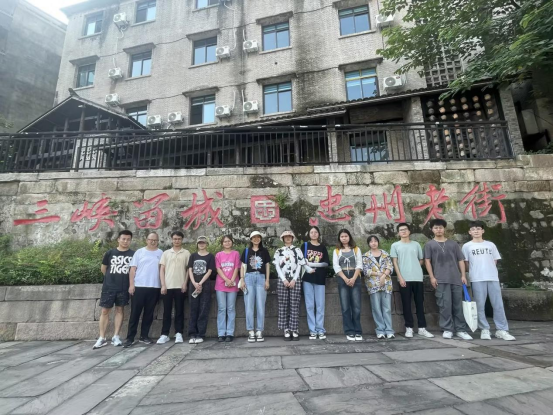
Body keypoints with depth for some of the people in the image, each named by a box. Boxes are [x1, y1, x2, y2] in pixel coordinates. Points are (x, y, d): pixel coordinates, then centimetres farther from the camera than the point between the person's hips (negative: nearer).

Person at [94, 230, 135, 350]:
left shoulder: (133, 254, -2)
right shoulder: (110, 253, 3)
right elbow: (103, 268, 14)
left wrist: (131, 283, 3)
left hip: (124, 288, -1)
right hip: (108, 287, 1)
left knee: (120, 310, 7)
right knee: (105, 311, 3)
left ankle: (116, 337, 16)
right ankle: (102, 338, 12)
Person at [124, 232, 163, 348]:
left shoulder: (161, 253, 8)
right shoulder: (139, 252, 5)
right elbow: (133, 269, 2)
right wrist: (131, 284, -6)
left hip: (154, 287, 2)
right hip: (139, 286, -1)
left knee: (149, 313, 9)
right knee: (135, 313, 2)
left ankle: (144, 336, 20)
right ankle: (130, 338, 10)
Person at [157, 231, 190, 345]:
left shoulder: (186, 253, 4)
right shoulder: (166, 253, 8)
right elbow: (162, 270, 6)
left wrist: (185, 284, -5)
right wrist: (163, 285, -3)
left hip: (180, 286, -1)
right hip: (167, 286, 1)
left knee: (179, 311, 4)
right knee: (167, 311, 6)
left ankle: (179, 334, 12)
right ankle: (165, 334, 13)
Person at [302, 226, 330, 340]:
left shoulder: (323, 248, 11)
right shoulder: (305, 246, 9)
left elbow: (327, 263, 1)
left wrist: (310, 263, -11)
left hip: (320, 278, 1)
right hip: (308, 278, -1)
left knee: (320, 305, 2)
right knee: (310, 305, 1)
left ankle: (320, 330, 9)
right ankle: (312, 331, 8)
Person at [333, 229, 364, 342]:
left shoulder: (356, 249, 10)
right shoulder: (336, 251, 11)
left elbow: (359, 265, 1)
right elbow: (336, 266, 0)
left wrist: (353, 279, -12)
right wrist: (346, 279, -11)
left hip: (355, 279, 0)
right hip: (342, 280, 0)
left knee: (356, 307, -2)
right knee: (345, 307, -1)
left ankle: (358, 332, 6)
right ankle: (349, 332, 5)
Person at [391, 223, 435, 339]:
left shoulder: (416, 244, 12)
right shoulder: (395, 245, 5)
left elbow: (421, 260, 18)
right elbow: (394, 262, 0)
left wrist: (414, 268, 6)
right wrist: (400, 277, -8)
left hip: (418, 278, 2)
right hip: (404, 279, -2)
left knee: (420, 303, 6)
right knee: (406, 304, 1)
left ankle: (422, 328, 14)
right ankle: (409, 328, 9)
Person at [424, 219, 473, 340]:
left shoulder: (453, 244, 14)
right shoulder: (430, 245, 8)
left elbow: (461, 260, 13)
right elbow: (427, 261, 4)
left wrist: (463, 275, 2)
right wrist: (432, 277, -4)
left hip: (456, 279, 2)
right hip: (441, 280, -2)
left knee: (458, 305, 5)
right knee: (445, 305, -3)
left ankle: (461, 330, 14)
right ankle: (447, 329, 6)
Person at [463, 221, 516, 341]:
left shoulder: (490, 245, 12)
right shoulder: (467, 246, 5)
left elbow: (495, 261, 15)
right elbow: (466, 263, 7)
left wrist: (489, 271, 6)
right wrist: (476, 271, 5)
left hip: (493, 277, 2)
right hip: (477, 279, -2)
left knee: (498, 305, 2)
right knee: (480, 305, -1)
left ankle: (502, 330, 10)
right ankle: (485, 329, 8)